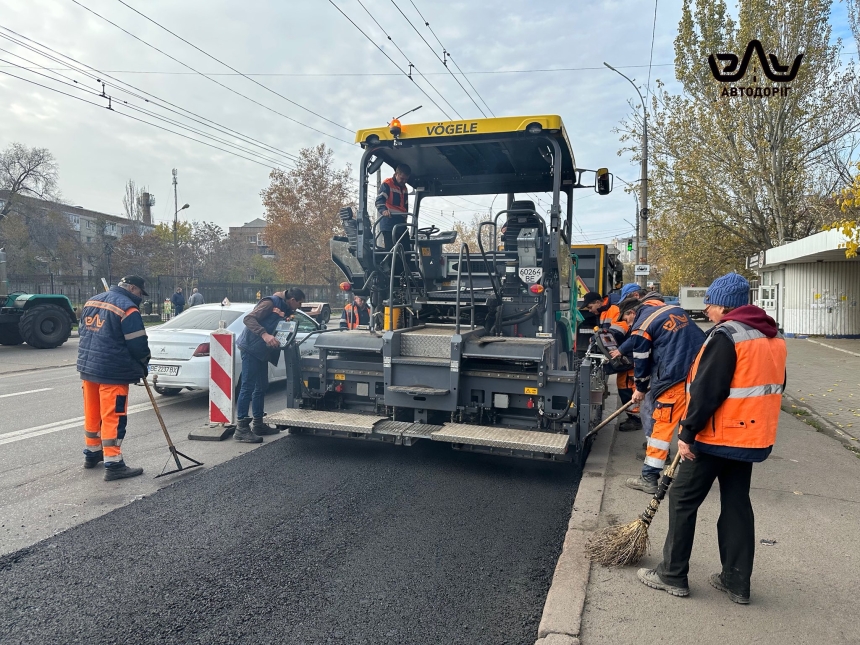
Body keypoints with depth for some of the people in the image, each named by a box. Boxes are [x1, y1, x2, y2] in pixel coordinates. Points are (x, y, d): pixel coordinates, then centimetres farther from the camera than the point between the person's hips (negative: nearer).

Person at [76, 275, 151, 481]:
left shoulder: (91, 302, 12)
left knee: (92, 414, 19)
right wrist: (143, 366, 3)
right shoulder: (127, 308, -15)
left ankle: (91, 454, 32)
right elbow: (138, 344, -15)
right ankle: (113, 464, 0)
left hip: (88, 367, 8)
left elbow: (82, 332, 20)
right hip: (113, 372, -8)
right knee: (113, 417, -4)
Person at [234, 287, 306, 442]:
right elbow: (248, 318, -24)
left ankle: (258, 424, 25)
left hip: (262, 351, 10)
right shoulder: (271, 303, -14)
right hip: (251, 348, -10)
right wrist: (264, 334, -34)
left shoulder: (286, 311, 14)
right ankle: (241, 429, -5)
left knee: (261, 387, 15)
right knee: (248, 387, -9)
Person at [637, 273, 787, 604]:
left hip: (717, 436, -8)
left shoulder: (725, 335, -18)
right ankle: (737, 582, 21)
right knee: (737, 505, 15)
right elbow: (775, 387, 17)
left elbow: (706, 391, -22)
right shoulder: (773, 337, 10)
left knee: (683, 500, 4)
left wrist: (688, 432, -16)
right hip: (752, 436, 8)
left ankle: (673, 575, 12)